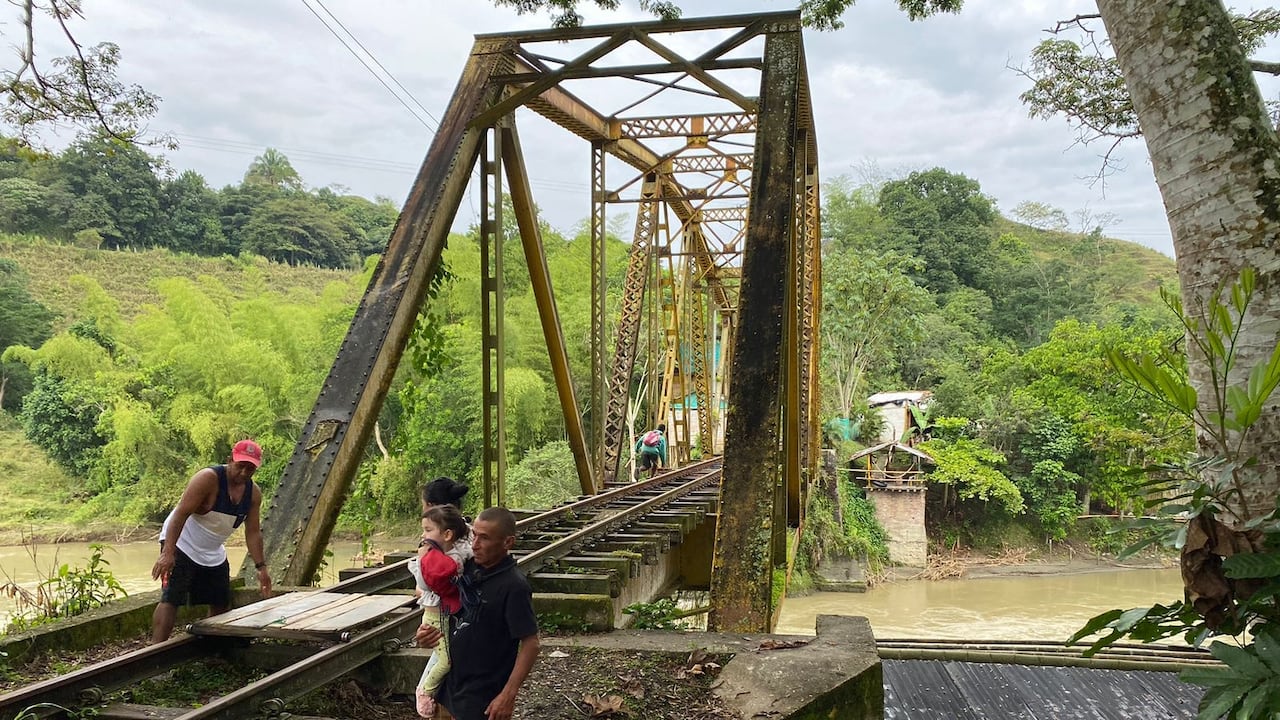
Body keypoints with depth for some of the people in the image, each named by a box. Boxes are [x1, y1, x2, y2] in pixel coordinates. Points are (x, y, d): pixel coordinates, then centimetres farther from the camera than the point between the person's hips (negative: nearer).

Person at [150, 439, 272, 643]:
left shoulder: (253, 493, -4)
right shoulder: (208, 479, -24)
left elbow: (253, 532, 3)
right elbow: (180, 514, -27)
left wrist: (261, 567, -2)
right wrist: (168, 553, -35)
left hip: (214, 554, 7)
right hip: (181, 546, -7)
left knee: (222, 604, 10)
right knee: (171, 599, -18)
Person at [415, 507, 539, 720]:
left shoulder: (514, 587, -22)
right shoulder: (468, 567, -1)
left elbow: (530, 644, -19)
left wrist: (508, 695, -22)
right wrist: (428, 631, -3)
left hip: (485, 695, -7)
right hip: (454, 681, 7)